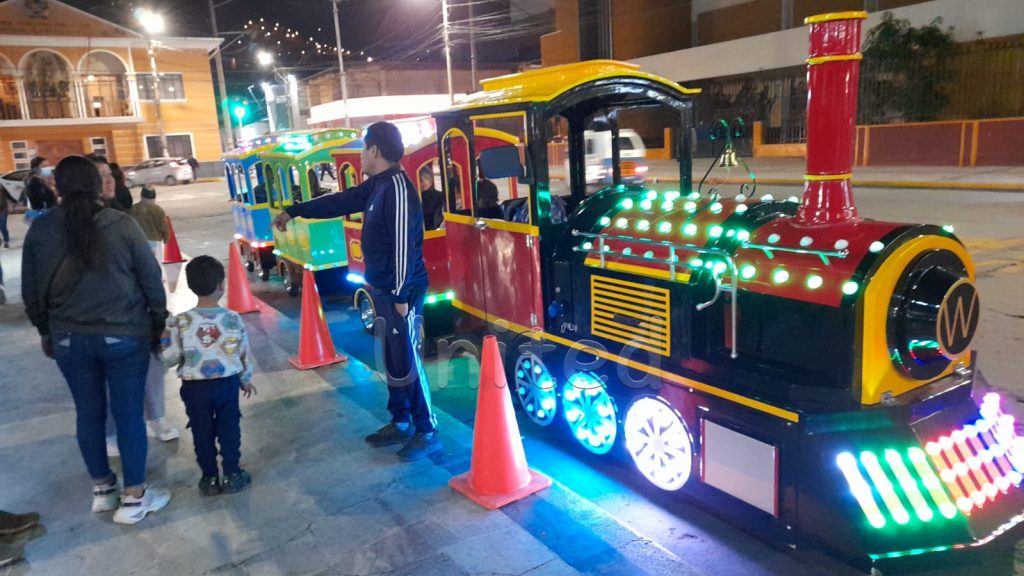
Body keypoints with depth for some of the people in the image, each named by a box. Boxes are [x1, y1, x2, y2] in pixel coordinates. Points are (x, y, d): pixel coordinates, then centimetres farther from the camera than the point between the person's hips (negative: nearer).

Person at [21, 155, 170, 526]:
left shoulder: (41, 230, -1)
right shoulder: (121, 224, -9)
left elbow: (32, 292, 7)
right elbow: (151, 280, -4)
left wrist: (46, 331, 22)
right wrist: (159, 323, 9)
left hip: (68, 339, 3)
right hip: (125, 335, -3)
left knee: (89, 413, 16)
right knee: (128, 413, 5)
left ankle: (102, 489, 31)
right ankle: (134, 497, 13)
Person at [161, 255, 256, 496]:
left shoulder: (179, 321, -14)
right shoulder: (233, 318, -10)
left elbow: (169, 357, -12)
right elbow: (244, 353, 0)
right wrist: (246, 379, 15)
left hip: (194, 387, 0)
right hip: (228, 383, 0)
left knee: (202, 433, 14)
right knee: (229, 430, 14)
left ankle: (209, 478, 25)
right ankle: (232, 475, 23)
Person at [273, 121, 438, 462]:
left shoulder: (398, 187, -19)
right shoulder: (377, 185, 11)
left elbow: (404, 245, -23)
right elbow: (340, 202, 24)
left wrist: (402, 295, -22)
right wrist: (294, 212, 33)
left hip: (401, 292, -10)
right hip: (384, 290, 10)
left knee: (407, 363, -3)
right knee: (393, 360, 17)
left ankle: (427, 433, 9)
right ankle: (400, 424, 30)